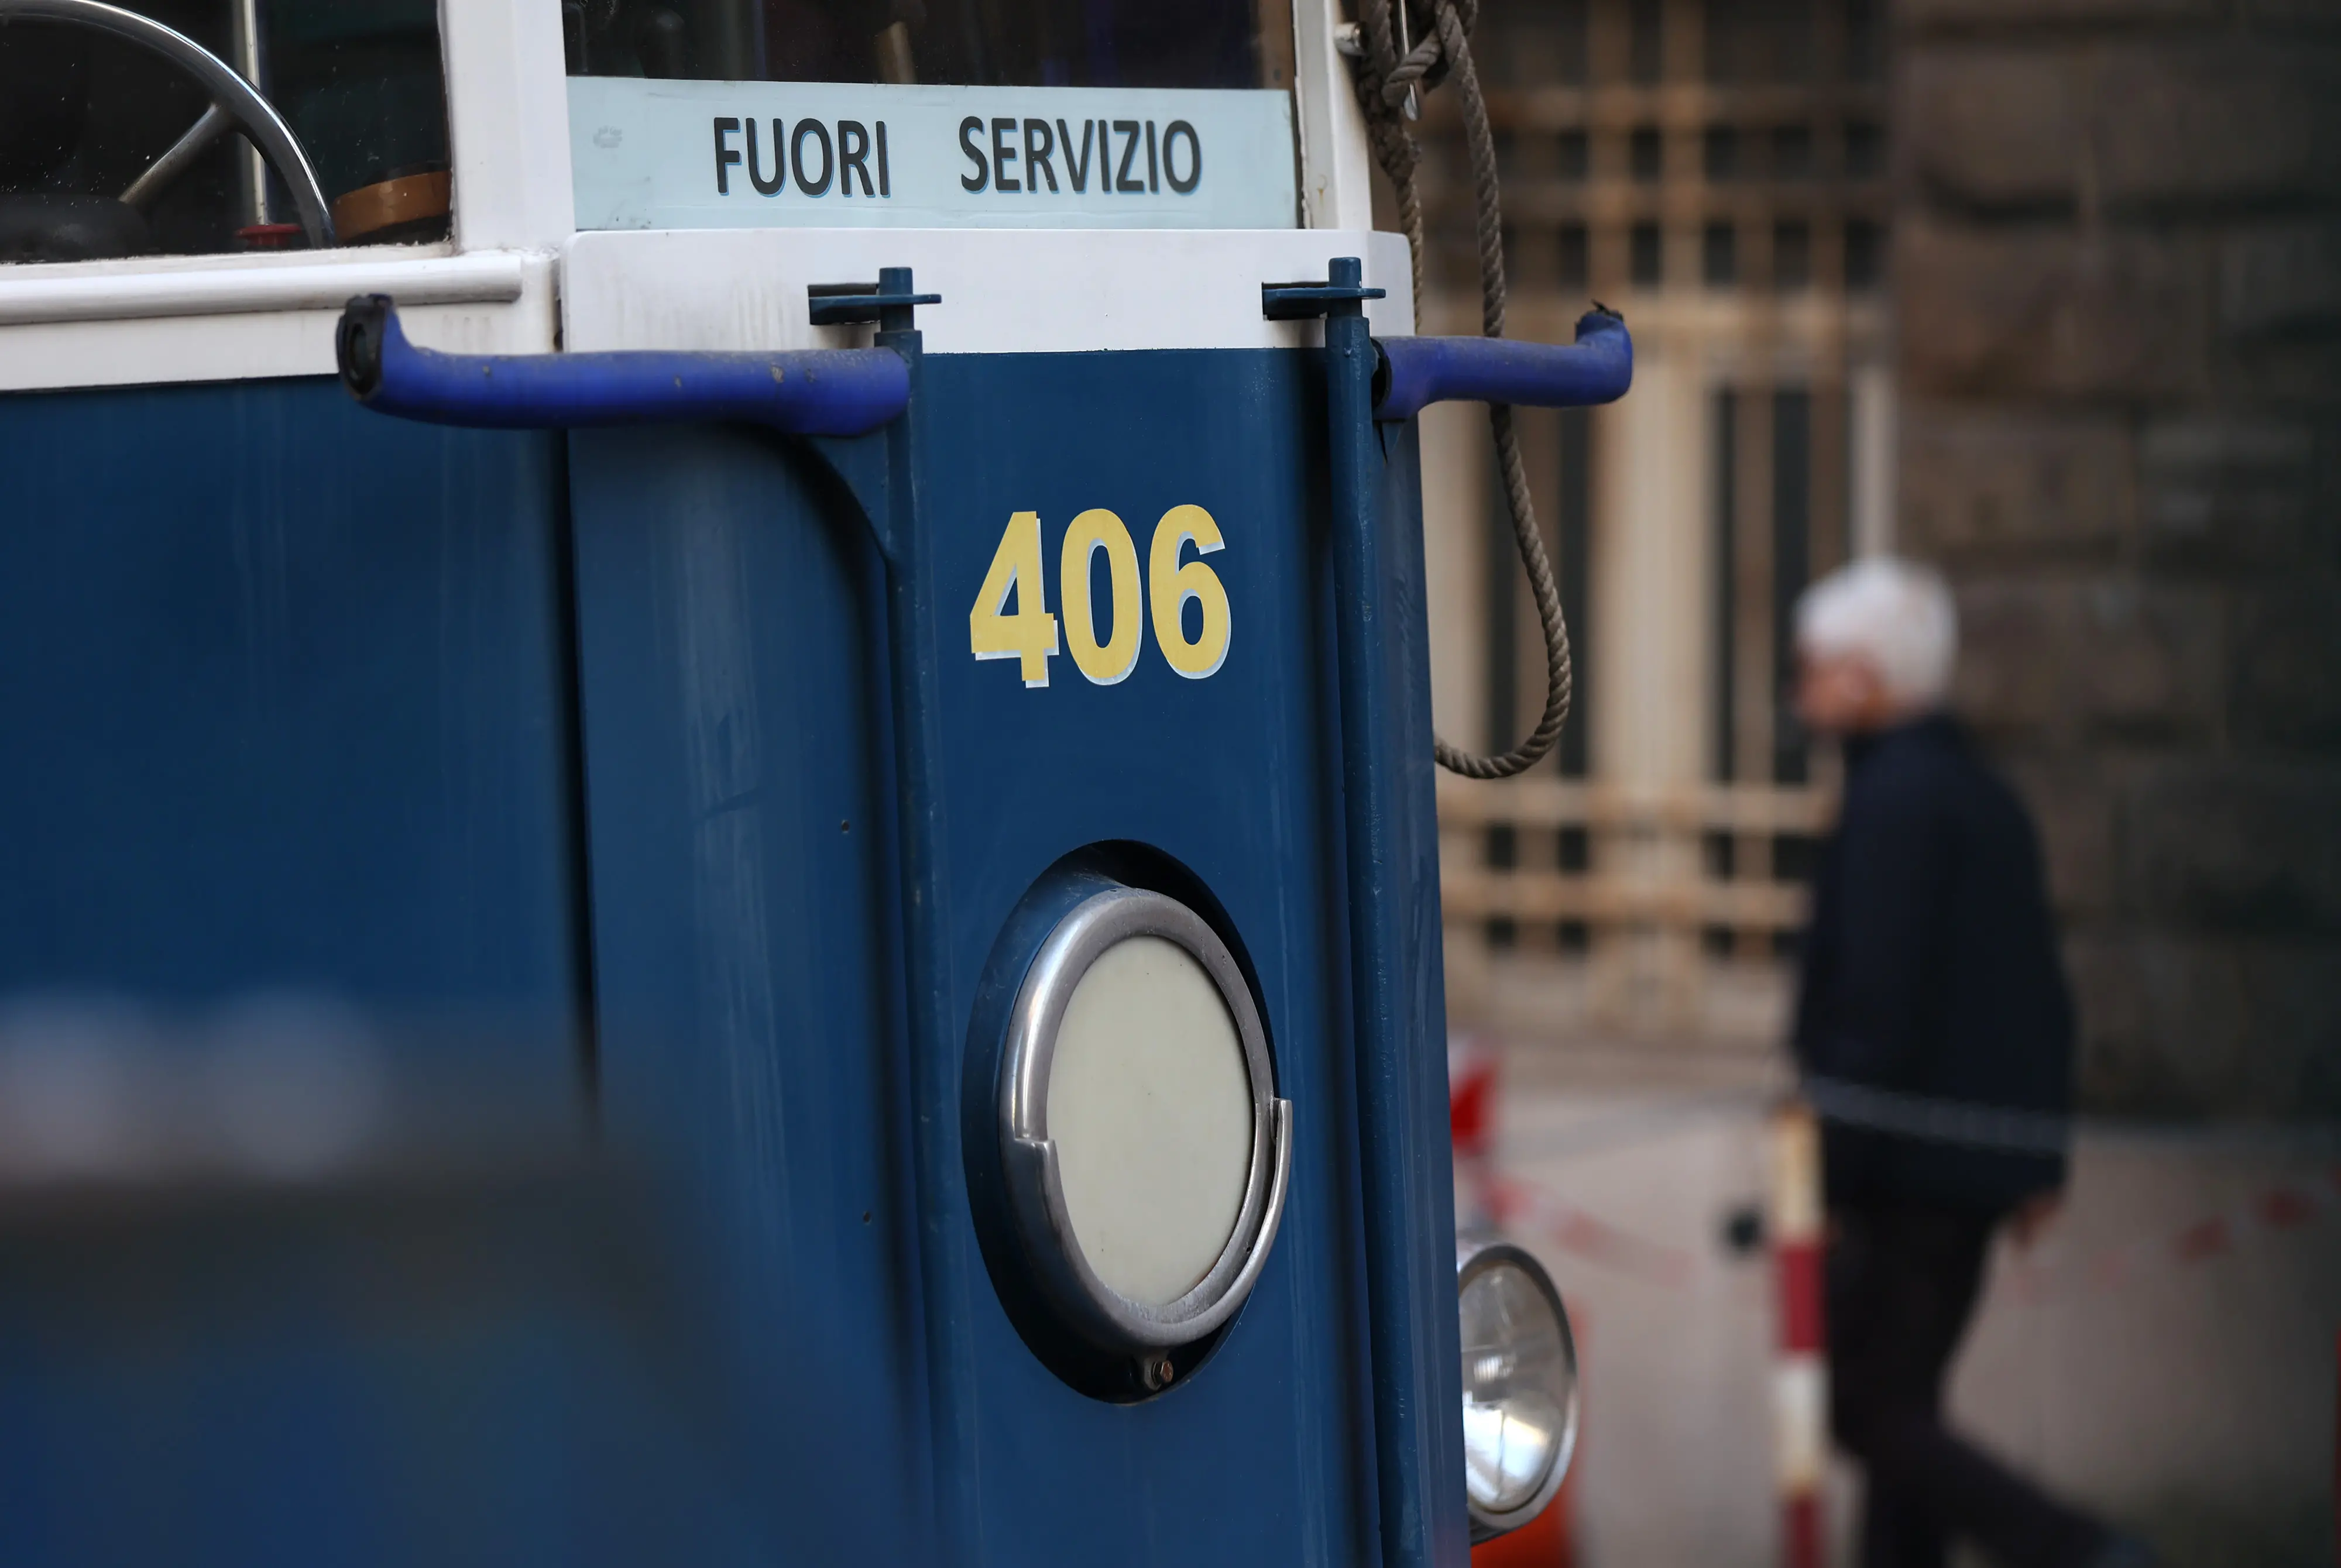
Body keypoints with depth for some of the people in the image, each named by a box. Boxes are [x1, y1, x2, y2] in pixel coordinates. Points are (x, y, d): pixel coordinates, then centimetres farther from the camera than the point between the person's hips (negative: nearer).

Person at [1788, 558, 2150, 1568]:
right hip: (1982, 1164, 9)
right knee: (1902, 1404, 13)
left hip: (1910, 1162, -9)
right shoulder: (1985, 796, 17)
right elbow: (2043, 997, 18)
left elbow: (1877, 998, -19)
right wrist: (2039, 1161, 20)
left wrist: (1835, 1174, -18)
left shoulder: (1896, 800, -13)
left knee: (1873, 1413, -6)